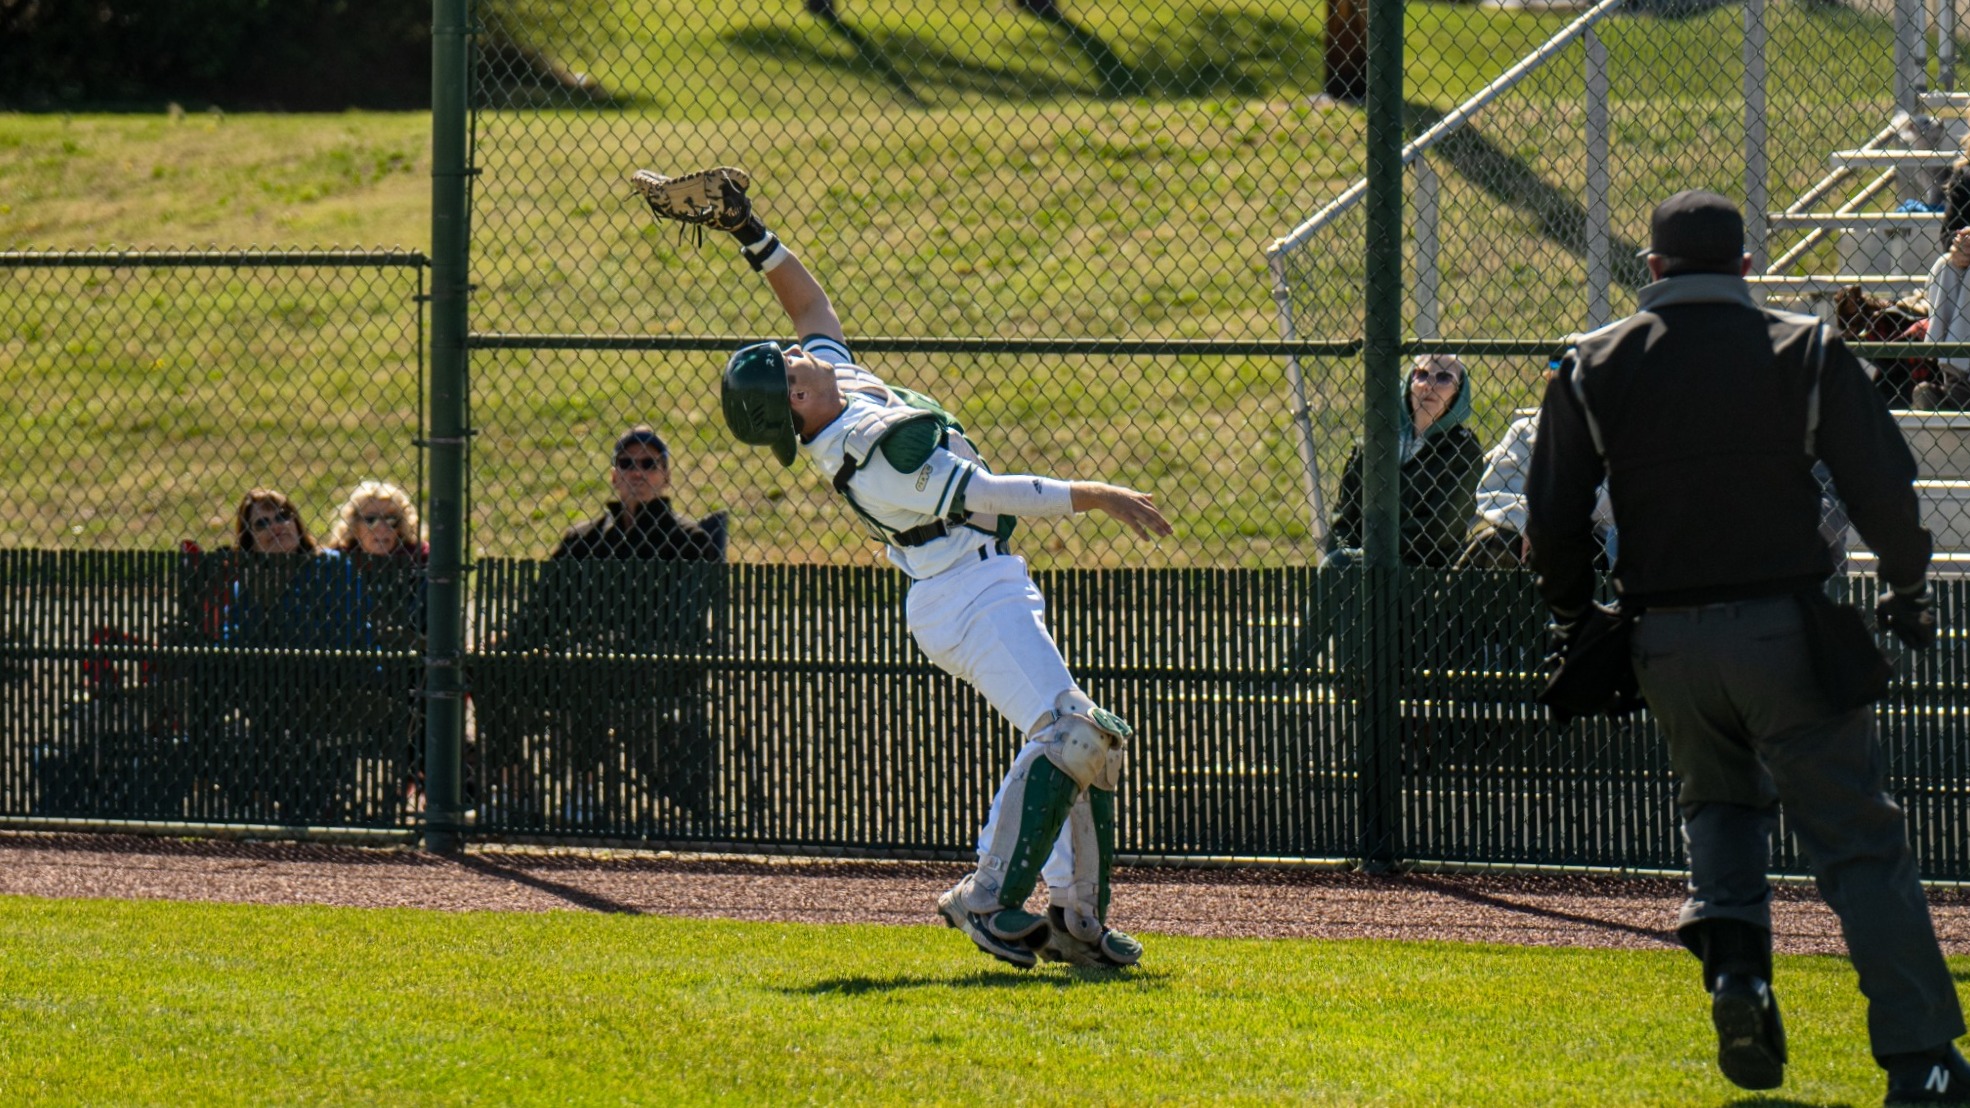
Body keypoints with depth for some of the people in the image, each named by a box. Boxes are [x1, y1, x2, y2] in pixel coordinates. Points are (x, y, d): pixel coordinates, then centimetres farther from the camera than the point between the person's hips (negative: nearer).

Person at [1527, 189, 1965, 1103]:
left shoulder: (1593, 367, 4)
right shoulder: (1805, 353, -1)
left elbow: (1553, 516, 4)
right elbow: (1883, 487, -2)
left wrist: (1570, 613, 20)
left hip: (1664, 641, 3)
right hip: (1783, 629, -2)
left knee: (1719, 797, 27)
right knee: (1857, 838, -1)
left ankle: (1731, 952, 0)